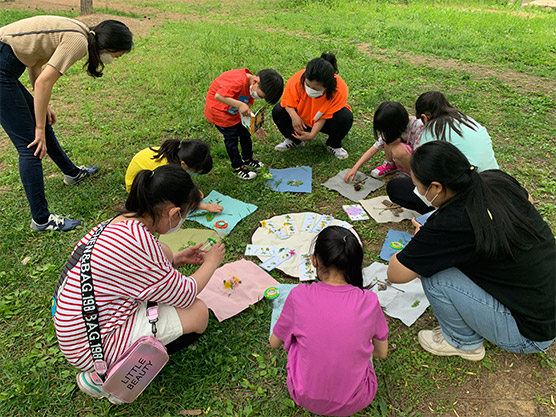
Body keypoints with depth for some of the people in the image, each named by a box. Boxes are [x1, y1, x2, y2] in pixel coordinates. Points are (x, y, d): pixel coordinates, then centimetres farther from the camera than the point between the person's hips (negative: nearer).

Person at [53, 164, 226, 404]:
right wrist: (211, 263, -1)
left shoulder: (120, 223, -3)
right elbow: (185, 296, -18)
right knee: (198, 313, -11)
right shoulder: (139, 240, -30)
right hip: (92, 346, -9)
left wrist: (176, 259, 8)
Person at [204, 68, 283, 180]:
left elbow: (247, 109, -2)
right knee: (231, 138, -2)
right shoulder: (238, 81, -35)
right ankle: (237, 168, 13)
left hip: (233, 110, 8)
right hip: (218, 110, -8)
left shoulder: (252, 87, -7)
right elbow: (218, 96, -40)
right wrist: (240, 105, -43)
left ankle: (247, 160, 32)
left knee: (245, 133, 13)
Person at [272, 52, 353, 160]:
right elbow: (287, 101, -13)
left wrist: (312, 134, -33)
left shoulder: (339, 90, -32)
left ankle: (333, 145, -2)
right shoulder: (297, 80, -29)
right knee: (278, 111, -22)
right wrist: (294, 117, -31)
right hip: (302, 119, 2)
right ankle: (295, 140, 6)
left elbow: (325, 116, -25)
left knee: (346, 117, -33)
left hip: (325, 122, -2)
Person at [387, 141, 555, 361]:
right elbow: (527, 200, 18)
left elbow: (395, 273, -20)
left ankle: (465, 343, 10)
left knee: (433, 276, -16)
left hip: (529, 335, -7)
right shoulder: (498, 179, -8)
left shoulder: (451, 224, -29)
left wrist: (422, 241, 0)